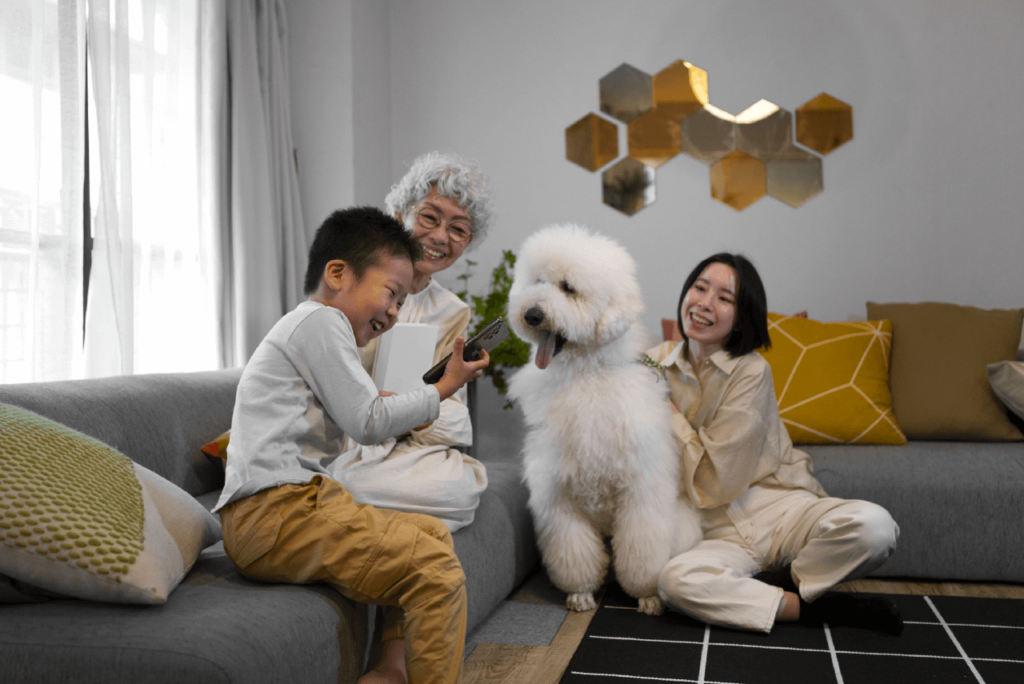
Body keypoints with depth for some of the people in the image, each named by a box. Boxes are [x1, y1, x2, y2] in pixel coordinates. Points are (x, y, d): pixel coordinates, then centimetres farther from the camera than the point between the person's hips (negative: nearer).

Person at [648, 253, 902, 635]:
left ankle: (758, 591, -8)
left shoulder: (751, 372, -9)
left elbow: (718, 478, -12)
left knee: (872, 524, -31)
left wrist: (667, 409, -8)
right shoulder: (657, 363, 2)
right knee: (675, 579, -34)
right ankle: (814, 607, -13)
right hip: (721, 532, 2)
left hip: (779, 509, -1)